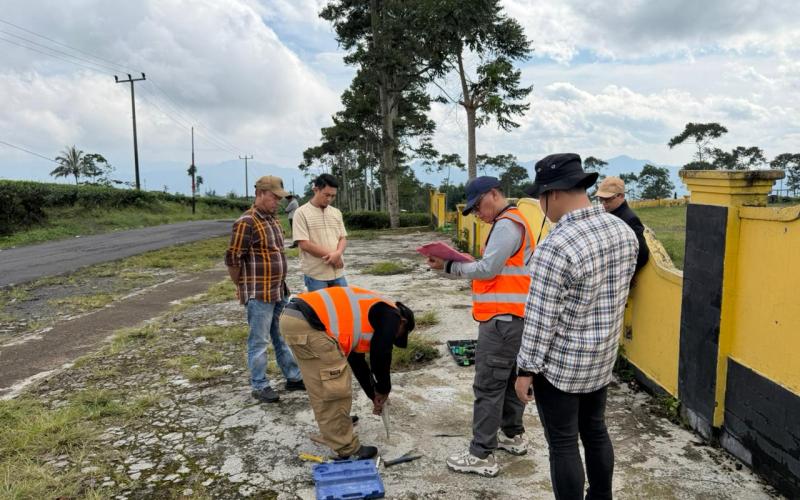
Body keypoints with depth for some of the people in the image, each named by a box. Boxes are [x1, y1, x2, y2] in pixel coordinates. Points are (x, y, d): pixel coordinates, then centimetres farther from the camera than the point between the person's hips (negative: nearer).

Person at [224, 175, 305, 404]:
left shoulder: (273, 220, 12)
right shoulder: (246, 222, -15)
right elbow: (232, 259, -15)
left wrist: (282, 286, 17)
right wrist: (243, 288, -5)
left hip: (279, 292, 8)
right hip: (259, 294, -8)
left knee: (284, 337, 17)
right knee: (258, 341, 4)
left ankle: (293, 377, 28)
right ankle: (260, 386, 17)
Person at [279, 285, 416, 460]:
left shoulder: (364, 312, 31)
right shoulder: (389, 316, 6)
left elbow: (357, 360, 35)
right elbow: (380, 355, 1)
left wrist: (374, 394, 38)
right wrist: (383, 390, 18)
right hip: (309, 323, -10)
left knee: (318, 387, 24)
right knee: (338, 390, 2)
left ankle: (331, 432, 41)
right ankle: (346, 449, 13)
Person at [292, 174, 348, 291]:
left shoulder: (336, 212, 11)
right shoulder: (301, 213, -7)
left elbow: (343, 238, 10)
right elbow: (304, 244, -13)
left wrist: (338, 253, -13)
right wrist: (331, 256, -13)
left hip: (338, 273, 5)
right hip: (315, 275, -5)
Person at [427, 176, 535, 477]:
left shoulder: (507, 224, -15)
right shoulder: (510, 222, 19)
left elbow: (488, 269, -18)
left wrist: (449, 266, -7)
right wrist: (456, 263, 4)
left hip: (502, 318, -11)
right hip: (510, 316, 11)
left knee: (488, 386, -5)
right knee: (508, 378, 19)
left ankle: (481, 456, 2)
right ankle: (512, 435, 32)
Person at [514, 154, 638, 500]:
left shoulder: (556, 247, -26)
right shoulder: (625, 231, -1)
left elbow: (540, 318, -21)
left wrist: (526, 369, -11)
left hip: (560, 364, -8)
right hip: (603, 358, 8)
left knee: (563, 445, 7)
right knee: (595, 431, 23)